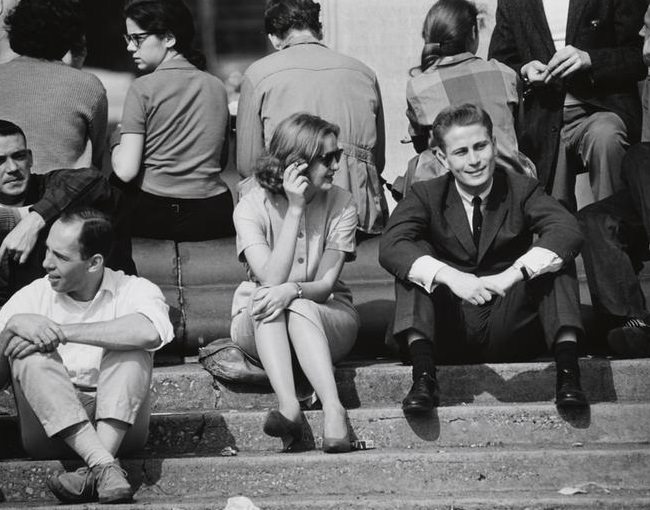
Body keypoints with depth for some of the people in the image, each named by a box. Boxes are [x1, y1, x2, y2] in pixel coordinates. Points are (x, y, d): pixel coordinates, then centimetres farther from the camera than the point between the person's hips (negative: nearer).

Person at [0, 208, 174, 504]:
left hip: (118, 425, -2)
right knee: (30, 353, -21)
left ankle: (93, 473, -38)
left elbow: (150, 332, -25)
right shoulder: (33, 297, 10)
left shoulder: (133, 291, 2)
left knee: (131, 347, -22)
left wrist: (61, 332, -20)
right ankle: (104, 467, -39)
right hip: (50, 430, 2)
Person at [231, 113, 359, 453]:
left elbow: (326, 284, -12)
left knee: (299, 308, -33)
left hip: (326, 317, 0)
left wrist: (292, 290, -35)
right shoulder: (252, 206, -10)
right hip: (259, 324, 0)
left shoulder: (341, 204, -5)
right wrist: (296, 209, -25)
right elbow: (271, 278, -23)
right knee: (265, 300, -33)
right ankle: (288, 406, -48)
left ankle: (333, 408, -46)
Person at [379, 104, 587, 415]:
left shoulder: (521, 190, 0)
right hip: (450, 336, 0)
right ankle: (423, 373, -33)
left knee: (553, 253, -18)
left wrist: (512, 275, -34)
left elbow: (568, 231, -19)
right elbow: (390, 247, -18)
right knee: (415, 253, -19)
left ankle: (567, 371, -31)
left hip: (513, 333, 0)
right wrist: (451, 277, -34)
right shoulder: (426, 196, 1)